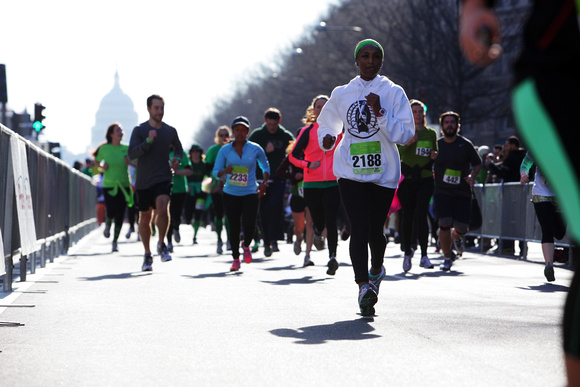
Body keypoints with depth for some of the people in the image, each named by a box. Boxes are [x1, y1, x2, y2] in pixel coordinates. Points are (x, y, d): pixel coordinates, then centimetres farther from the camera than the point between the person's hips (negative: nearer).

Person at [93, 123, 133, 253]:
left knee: (120, 215, 0)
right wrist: (102, 167, -5)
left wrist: (130, 162, -14)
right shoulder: (104, 148, 1)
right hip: (109, 185, -2)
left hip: (124, 185, 2)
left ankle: (115, 240, 18)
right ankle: (108, 224, 21)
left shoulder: (126, 148, 3)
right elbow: (95, 162, 15)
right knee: (111, 211, -16)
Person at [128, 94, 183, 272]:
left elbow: (178, 148, 24)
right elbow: (131, 154, -14)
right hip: (143, 181, 0)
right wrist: (148, 141, -26)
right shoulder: (139, 130, -2)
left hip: (164, 179, 0)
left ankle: (161, 244, -7)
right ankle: (147, 255, 24)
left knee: (162, 208, -26)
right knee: (145, 218, 8)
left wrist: (177, 159, 2)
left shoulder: (170, 131, 7)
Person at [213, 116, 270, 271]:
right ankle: (236, 258, 20)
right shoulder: (225, 150, 2)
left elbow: (265, 167, 15)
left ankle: (246, 245, 15)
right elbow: (215, 171, 3)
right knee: (234, 226, 2)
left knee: (249, 223, -18)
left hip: (250, 193, -1)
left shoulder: (256, 149, 1)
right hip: (230, 193, 1)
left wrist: (264, 183, -2)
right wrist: (224, 171, -19)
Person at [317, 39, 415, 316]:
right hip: (350, 173, 1)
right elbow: (325, 124, 26)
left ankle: (376, 269, 35)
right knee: (359, 228, -15)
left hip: (384, 173, 0)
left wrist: (380, 113, -17)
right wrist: (326, 139, 3)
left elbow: (405, 134, -5)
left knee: (375, 230, 5)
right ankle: (363, 285, -18)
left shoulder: (394, 92, 3)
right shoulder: (342, 94, 10)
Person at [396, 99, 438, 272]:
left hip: (425, 180, 0)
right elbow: (396, 152, -9)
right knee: (408, 217, 5)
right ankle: (407, 252, 23)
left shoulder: (431, 133, 10)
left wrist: (434, 156, -2)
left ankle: (424, 255, -9)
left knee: (421, 215, -12)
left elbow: (435, 154, 21)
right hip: (407, 180, 0)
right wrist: (407, 143, -26)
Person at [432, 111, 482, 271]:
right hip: (441, 191, 0)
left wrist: (472, 176, -8)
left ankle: (456, 237, 37)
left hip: (462, 192, 0)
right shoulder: (436, 144, 5)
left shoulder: (465, 144, 2)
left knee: (462, 228, -3)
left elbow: (478, 164, 10)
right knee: (445, 224, -15)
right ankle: (447, 258, 2)